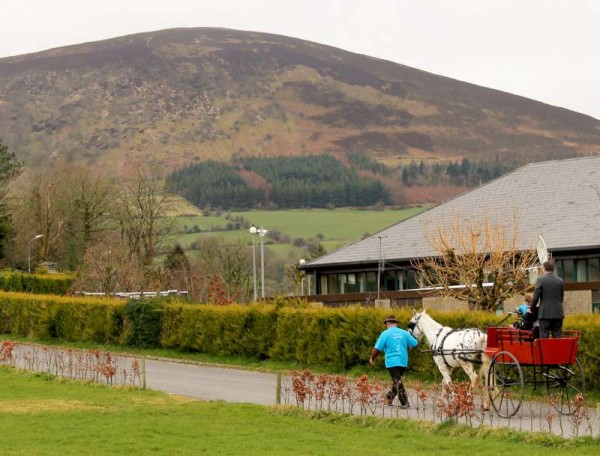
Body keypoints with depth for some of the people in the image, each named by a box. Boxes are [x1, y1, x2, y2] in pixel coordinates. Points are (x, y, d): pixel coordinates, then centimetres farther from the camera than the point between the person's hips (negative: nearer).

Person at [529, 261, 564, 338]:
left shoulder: (541, 279, -6)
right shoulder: (560, 280, 7)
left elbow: (536, 296, -7)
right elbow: (561, 297, 14)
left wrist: (532, 309, 8)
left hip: (545, 313, -4)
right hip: (558, 313, 4)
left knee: (544, 337, -2)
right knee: (557, 337, 5)